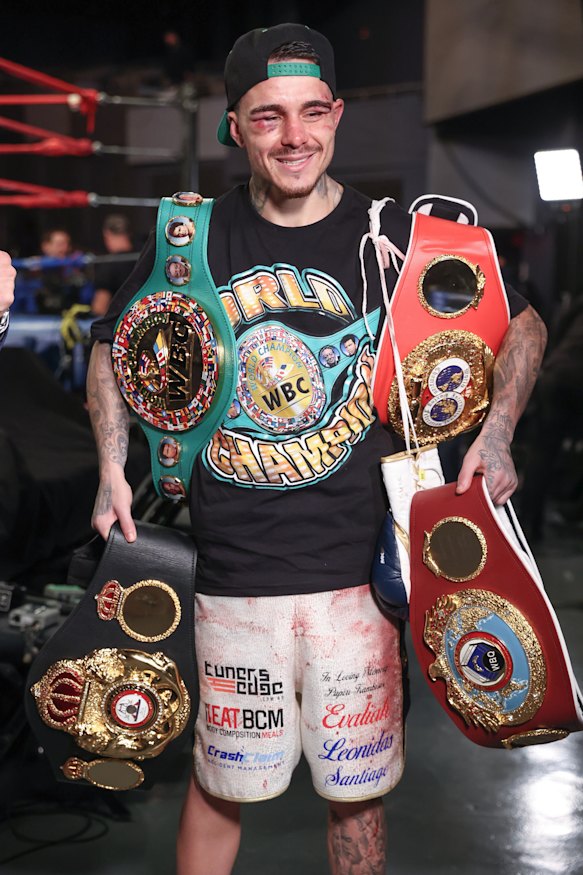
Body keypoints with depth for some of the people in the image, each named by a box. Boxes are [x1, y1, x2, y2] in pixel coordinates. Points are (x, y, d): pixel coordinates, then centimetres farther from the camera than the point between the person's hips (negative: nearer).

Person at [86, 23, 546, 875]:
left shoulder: (397, 238, -2)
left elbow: (522, 325, 10)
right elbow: (113, 349, 15)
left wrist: (496, 431, -6)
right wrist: (114, 469, 3)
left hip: (359, 570, 0)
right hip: (233, 573, 1)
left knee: (356, 788, 13)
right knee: (219, 781, 13)